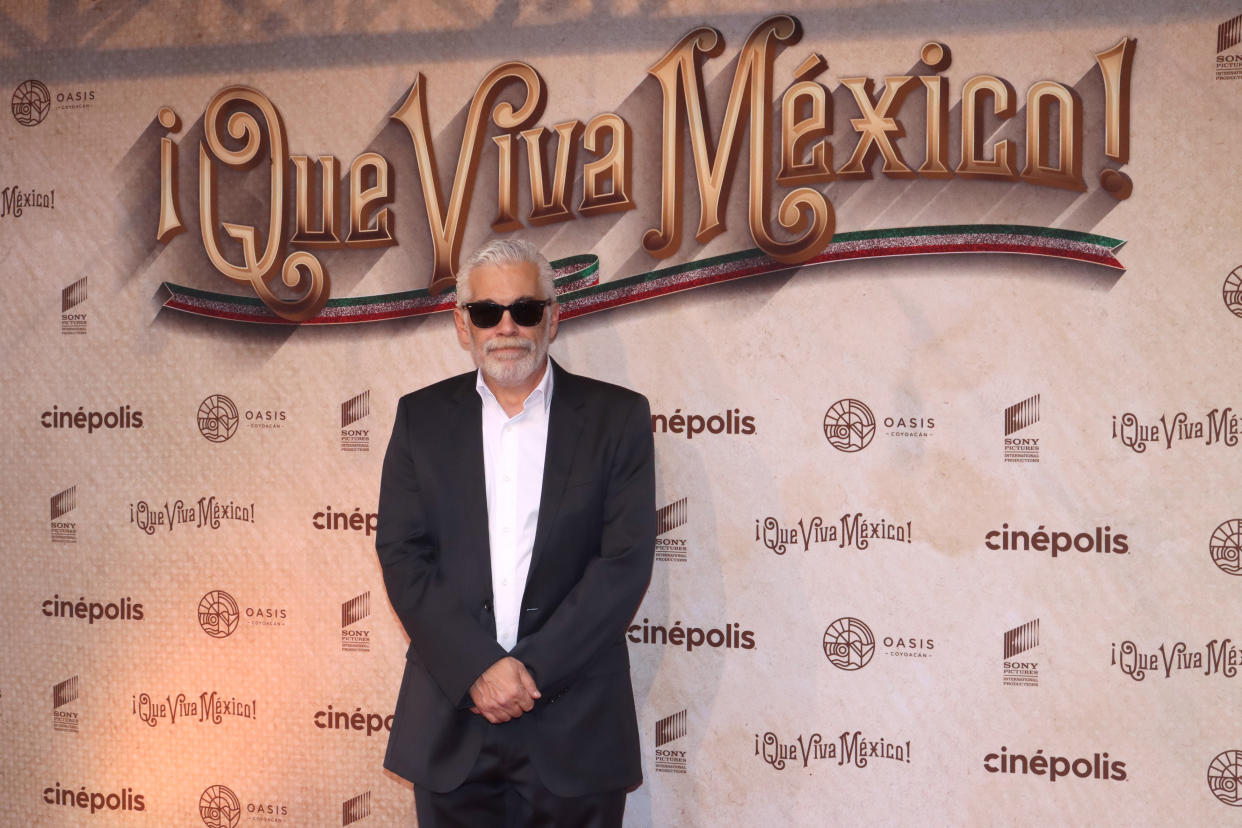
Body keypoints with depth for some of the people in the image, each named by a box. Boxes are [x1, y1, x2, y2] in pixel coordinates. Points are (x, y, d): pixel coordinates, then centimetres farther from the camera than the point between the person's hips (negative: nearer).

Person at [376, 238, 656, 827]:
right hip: (451, 719, 1)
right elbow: (402, 554, -1)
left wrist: (533, 669, -13)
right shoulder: (423, 417, 6)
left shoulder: (618, 417, 1)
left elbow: (626, 560, -6)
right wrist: (478, 667, -13)